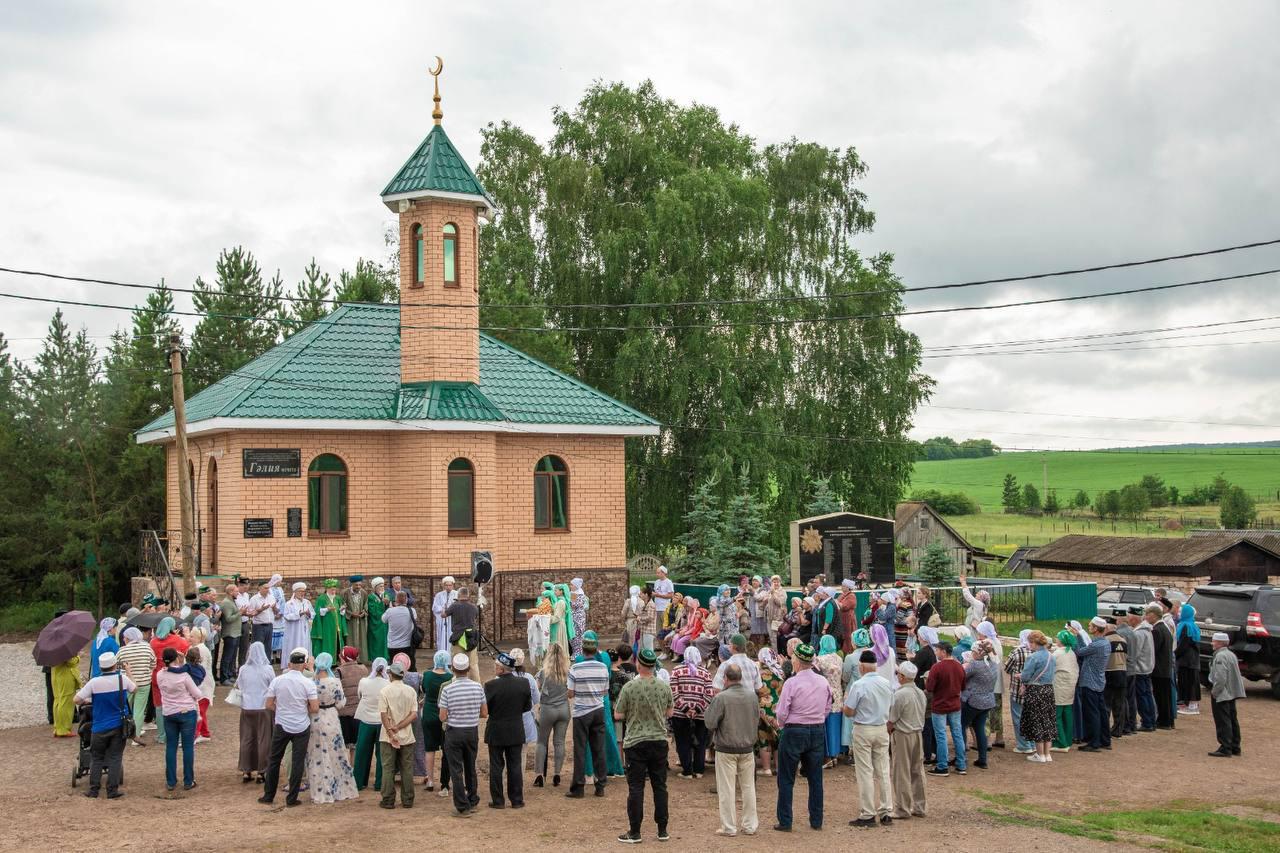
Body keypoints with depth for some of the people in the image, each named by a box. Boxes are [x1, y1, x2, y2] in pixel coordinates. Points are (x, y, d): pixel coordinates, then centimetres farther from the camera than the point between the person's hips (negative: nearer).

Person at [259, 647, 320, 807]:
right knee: (298, 762, 6)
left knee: (274, 760, 14)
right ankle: (291, 798, 8)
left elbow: (269, 705, -3)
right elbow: (315, 709, -13)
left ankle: (268, 796, 20)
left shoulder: (277, 680, -6)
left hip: (281, 726, 2)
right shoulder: (308, 683, -12)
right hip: (301, 728, -2)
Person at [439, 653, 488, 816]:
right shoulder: (478, 687, -7)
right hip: (472, 731, 3)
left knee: (456, 770, 4)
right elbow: (484, 713, 0)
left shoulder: (447, 689, -14)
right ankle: (473, 801, 29)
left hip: (454, 732, -3)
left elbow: (442, 717, -12)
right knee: (470, 768, 19)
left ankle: (463, 807, 4)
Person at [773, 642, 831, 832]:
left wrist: (781, 724, 7)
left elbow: (782, 713, -13)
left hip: (794, 731, -5)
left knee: (786, 779, 5)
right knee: (815, 778, 13)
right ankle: (816, 820, 17)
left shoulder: (792, 683, -16)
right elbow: (827, 709, 9)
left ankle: (785, 822, 6)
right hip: (818, 731, 5)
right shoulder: (823, 682, 1)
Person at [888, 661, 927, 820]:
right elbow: (921, 716, 13)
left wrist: (887, 733, 2)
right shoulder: (921, 693, 5)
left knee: (902, 773, 1)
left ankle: (902, 809, 5)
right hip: (918, 734, 7)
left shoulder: (900, 694, -19)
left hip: (902, 735, -7)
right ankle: (920, 807, 19)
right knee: (917, 771, 13)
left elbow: (892, 720, -14)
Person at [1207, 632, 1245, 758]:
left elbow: (1220, 678, -26)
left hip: (1221, 695, -10)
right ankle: (1235, 747, 22)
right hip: (1231, 694, 10)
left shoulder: (1220, 656, -19)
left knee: (1223, 722, -5)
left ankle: (1225, 749, -4)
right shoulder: (1231, 655, 12)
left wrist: (1214, 692, -14)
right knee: (1232, 720, 15)